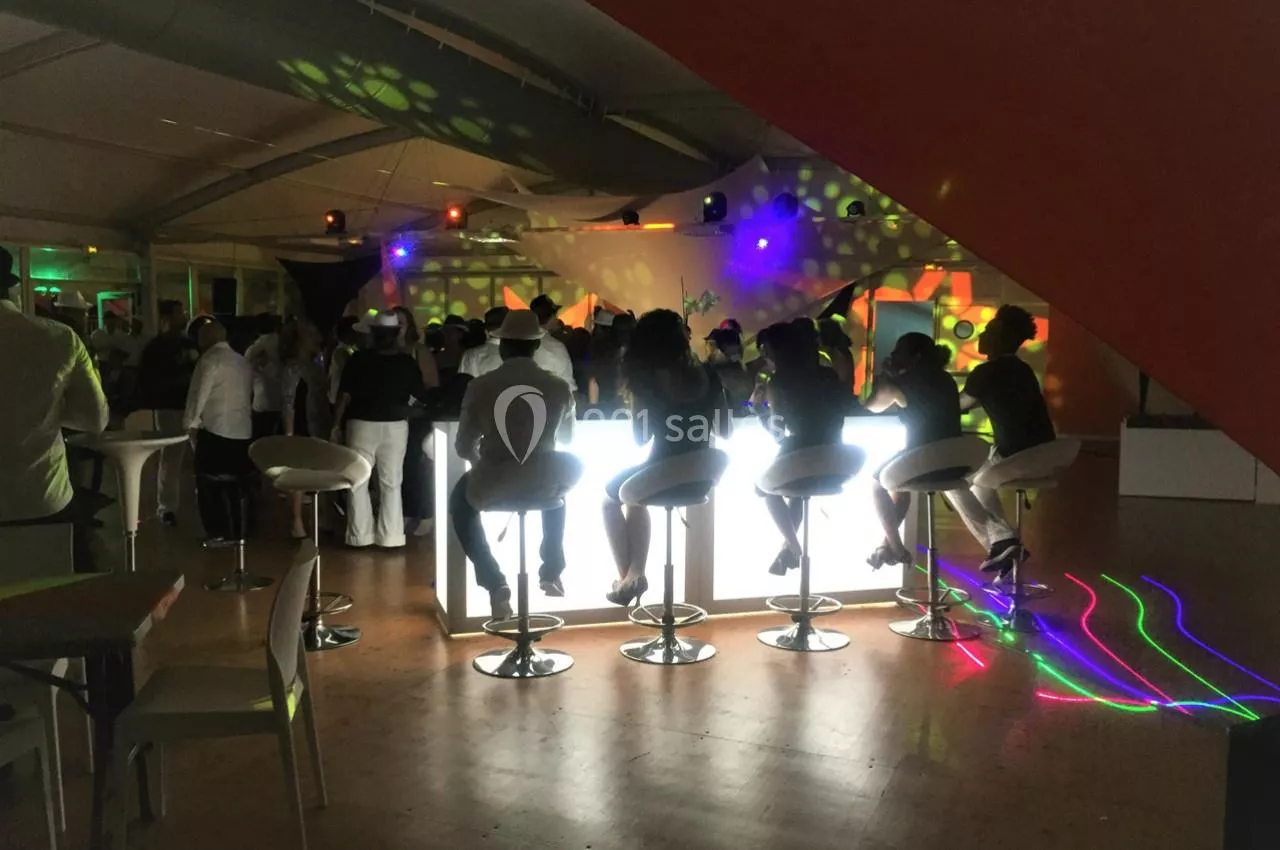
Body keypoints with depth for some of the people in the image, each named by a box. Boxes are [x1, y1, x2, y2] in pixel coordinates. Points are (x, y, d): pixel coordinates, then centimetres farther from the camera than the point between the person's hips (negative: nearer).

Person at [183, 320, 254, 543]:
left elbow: (199, 393, -9)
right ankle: (237, 531, 13)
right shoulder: (243, 362, 14)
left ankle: (218, 532, 1)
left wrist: (190, 422, 0)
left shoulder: (210, 359, -6)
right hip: (243, 431, 7)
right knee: (235, 484, 11)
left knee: (209, 484, 2)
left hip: (215, 430, -7)